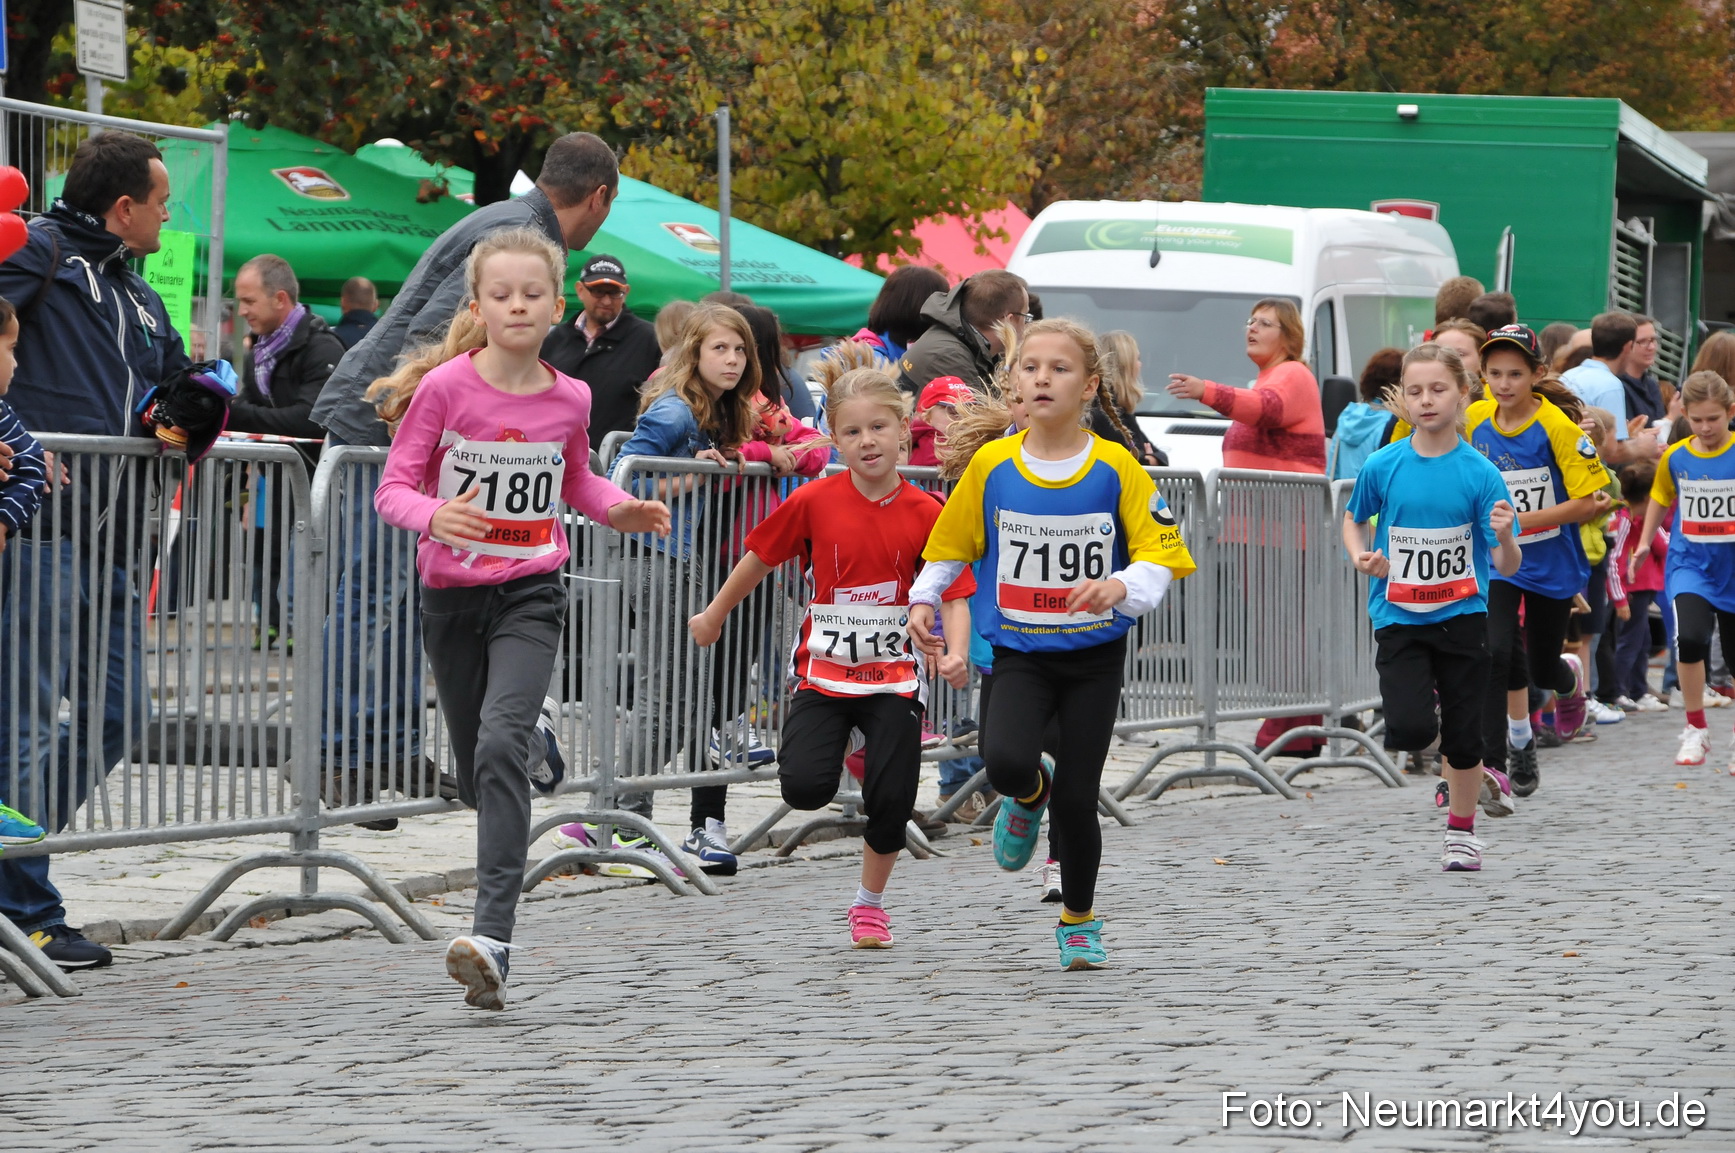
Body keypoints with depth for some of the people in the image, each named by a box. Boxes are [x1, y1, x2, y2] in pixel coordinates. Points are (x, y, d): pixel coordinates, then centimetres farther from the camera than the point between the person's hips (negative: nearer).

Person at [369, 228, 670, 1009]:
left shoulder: (569, 400, 1)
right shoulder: (444, 388, -8)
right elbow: (393, 488, -8)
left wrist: (620, 509, 2)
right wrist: (433, 515, -29)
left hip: (530, 594, -1)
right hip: (451, 593, 1)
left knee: (502, 746, -22)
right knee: (475, 770, 12)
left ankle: (492, 937, -29)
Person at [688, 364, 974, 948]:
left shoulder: (925, 513, -7)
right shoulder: (814, 501, -6)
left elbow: (955, 594, -7)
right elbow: (760, 557, 8)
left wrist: (956, 654, -25)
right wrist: (714, 615, 18)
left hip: (895, 675, 0)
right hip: (824, 670, 0)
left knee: (891, 800, -6)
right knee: (804, 788, -16)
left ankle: (870, 902, 20)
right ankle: (840, 755, 22)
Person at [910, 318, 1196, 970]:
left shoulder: (1116, 468, -7)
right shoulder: (990, 465, -3)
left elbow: (1161, 553, -8)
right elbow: (950, 544, 11)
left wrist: (1122, 586, -26)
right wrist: (924, 599, -3)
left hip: (1095, 654, 0)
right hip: (1020, 654, 0)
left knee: (1076, 796, 0)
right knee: (1005, 763, -25)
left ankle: (1079, 919, 26)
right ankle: (1028, 795, 14)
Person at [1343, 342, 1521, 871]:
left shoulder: (1479, 473, -7)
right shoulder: (1382, 467, -4)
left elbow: (1507, 566, -7)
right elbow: (1354, 520, 14)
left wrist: (1505, 538, -29)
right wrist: (1360, 556, -6)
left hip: (1462, 615, 0)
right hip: (1399, 618, 0)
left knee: (1462, 736, 4)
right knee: (1410, 729, -18)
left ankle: (1461, 831, 27)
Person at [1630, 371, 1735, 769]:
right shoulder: (1674, 457, -1)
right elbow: (1661, 498, 16)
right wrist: (1644, 542, 15)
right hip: (1690, 565, 0)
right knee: (1689, 636, -24)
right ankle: (1695, 729, -9)